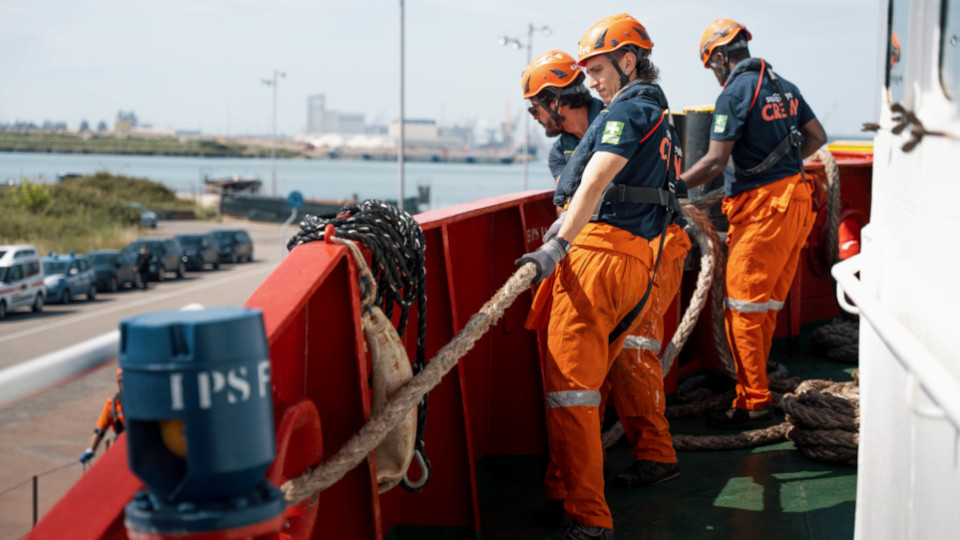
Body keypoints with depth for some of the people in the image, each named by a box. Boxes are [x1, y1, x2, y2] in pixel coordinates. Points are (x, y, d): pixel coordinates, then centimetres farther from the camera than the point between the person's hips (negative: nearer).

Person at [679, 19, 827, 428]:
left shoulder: (734, 95, -12)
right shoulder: (784, 86, 13)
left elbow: (714, 163, -15)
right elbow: (817, 137, 20)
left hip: (763, 207, -9)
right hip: (796, 199, 9)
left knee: (743, 306, -3)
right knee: (767, 305, 14)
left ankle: (754, 404, -1)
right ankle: (755, 384, 22)